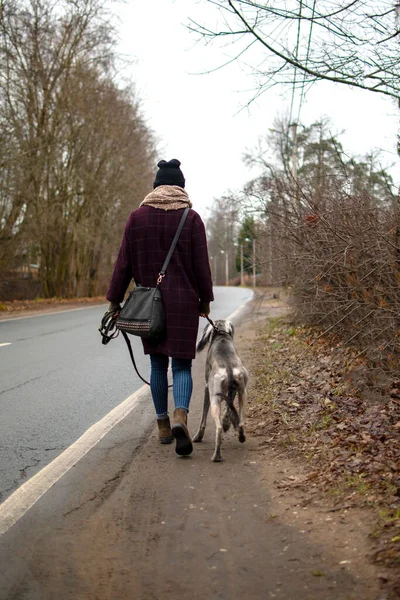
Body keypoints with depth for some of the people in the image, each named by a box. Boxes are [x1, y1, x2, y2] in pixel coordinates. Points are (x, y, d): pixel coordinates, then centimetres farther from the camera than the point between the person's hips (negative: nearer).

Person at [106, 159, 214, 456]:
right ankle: (180, 415, -22)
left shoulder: (138, 217, 2)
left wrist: (115, 300, 7)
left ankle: (163, 425, 20)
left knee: (158, 363, 14)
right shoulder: (191, 218, -3)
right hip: (183, 302, -2)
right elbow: (201, 264, -2)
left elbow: (124, 262, 2)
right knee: (182, 364, 2)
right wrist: (205, 300, 8)